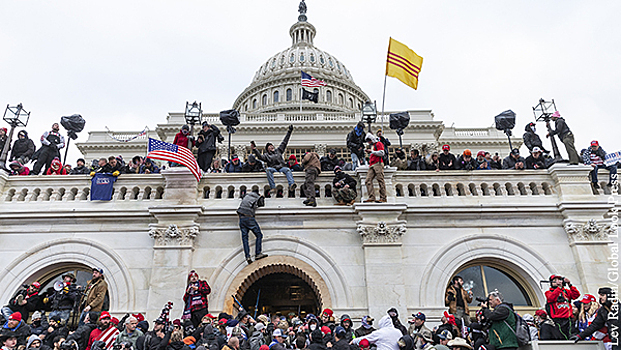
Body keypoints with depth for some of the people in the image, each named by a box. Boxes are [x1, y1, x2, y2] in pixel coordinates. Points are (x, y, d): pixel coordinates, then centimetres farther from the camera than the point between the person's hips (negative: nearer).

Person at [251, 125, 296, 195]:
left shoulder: (278, 150, 25)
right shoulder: (266, 155, 18)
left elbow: (284, 142, 27)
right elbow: (260, 156, -3)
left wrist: (289, 132, 28)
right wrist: (254, 149, -17)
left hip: (282, 167, 2)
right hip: (273, 168, -1)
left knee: (287, 170, -31)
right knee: (268, 170, -35)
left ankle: (291, 185, -54)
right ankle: (272, 188, -45)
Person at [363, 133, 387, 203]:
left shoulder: (378, 144, 5)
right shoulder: (372, 146, 32)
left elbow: (381, 153, -9)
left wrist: (371, 151, -7)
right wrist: (369, 153, 22)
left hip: (378, 164, -9)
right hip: (372, 166, 9)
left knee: (380, 181, -11)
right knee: (368, 181, -7)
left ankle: (383, 198, -12)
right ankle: (372, 198, -13)